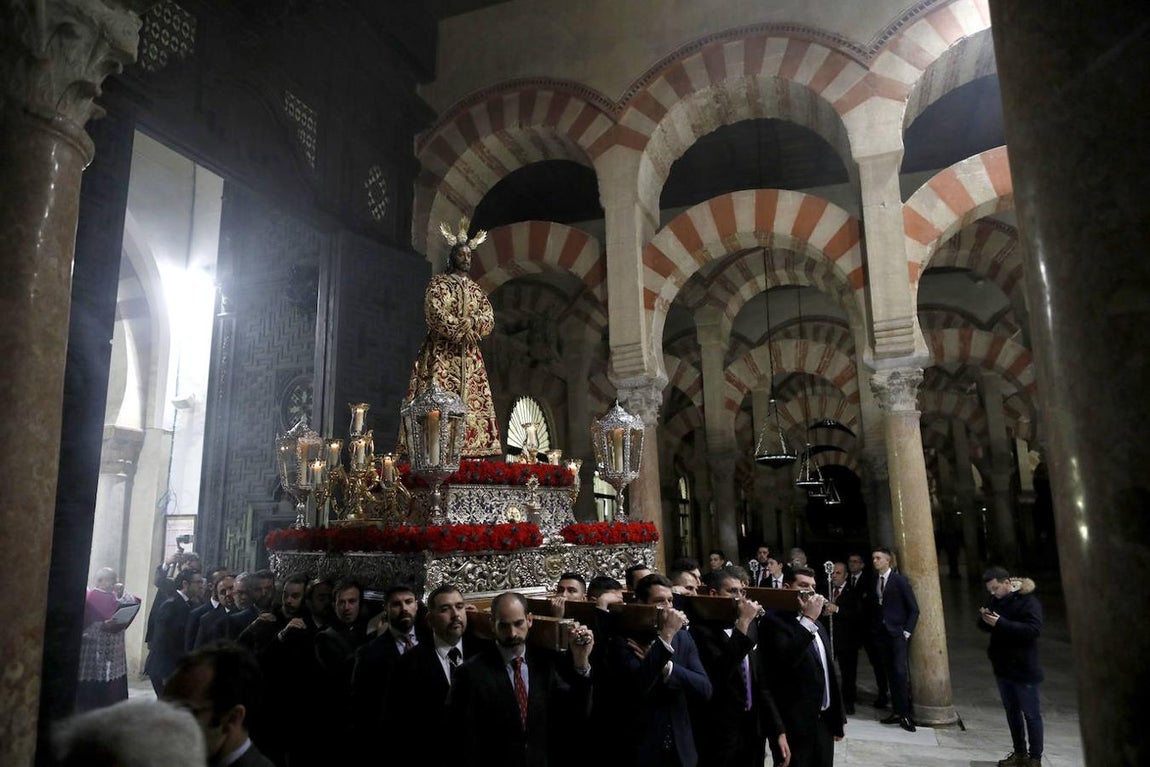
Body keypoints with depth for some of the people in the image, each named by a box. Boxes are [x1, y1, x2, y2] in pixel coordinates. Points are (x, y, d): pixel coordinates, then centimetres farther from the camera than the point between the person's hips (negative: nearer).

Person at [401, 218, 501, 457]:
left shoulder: (476, 289, 18)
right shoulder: (438, 283, 3)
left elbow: (489, 319, 7)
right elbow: (436, 315, -11)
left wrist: (470, 323, -12)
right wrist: (462, 329, -15)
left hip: (469, 355, 5)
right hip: (442, 352, -5)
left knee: (471, 400, -2)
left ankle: (473, 449, -3)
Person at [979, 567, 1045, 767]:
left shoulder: (1028, 601, -15)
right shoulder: (994, 600, 6)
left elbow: (1034, 629, -27)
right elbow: (985, 627, 13)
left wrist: (1000, 623, -30)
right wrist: (984, 619, -10)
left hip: (1023, 669, -7)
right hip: (1002, 667, 7)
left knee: (1030, 713, 5)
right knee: (1012, 711, 16)